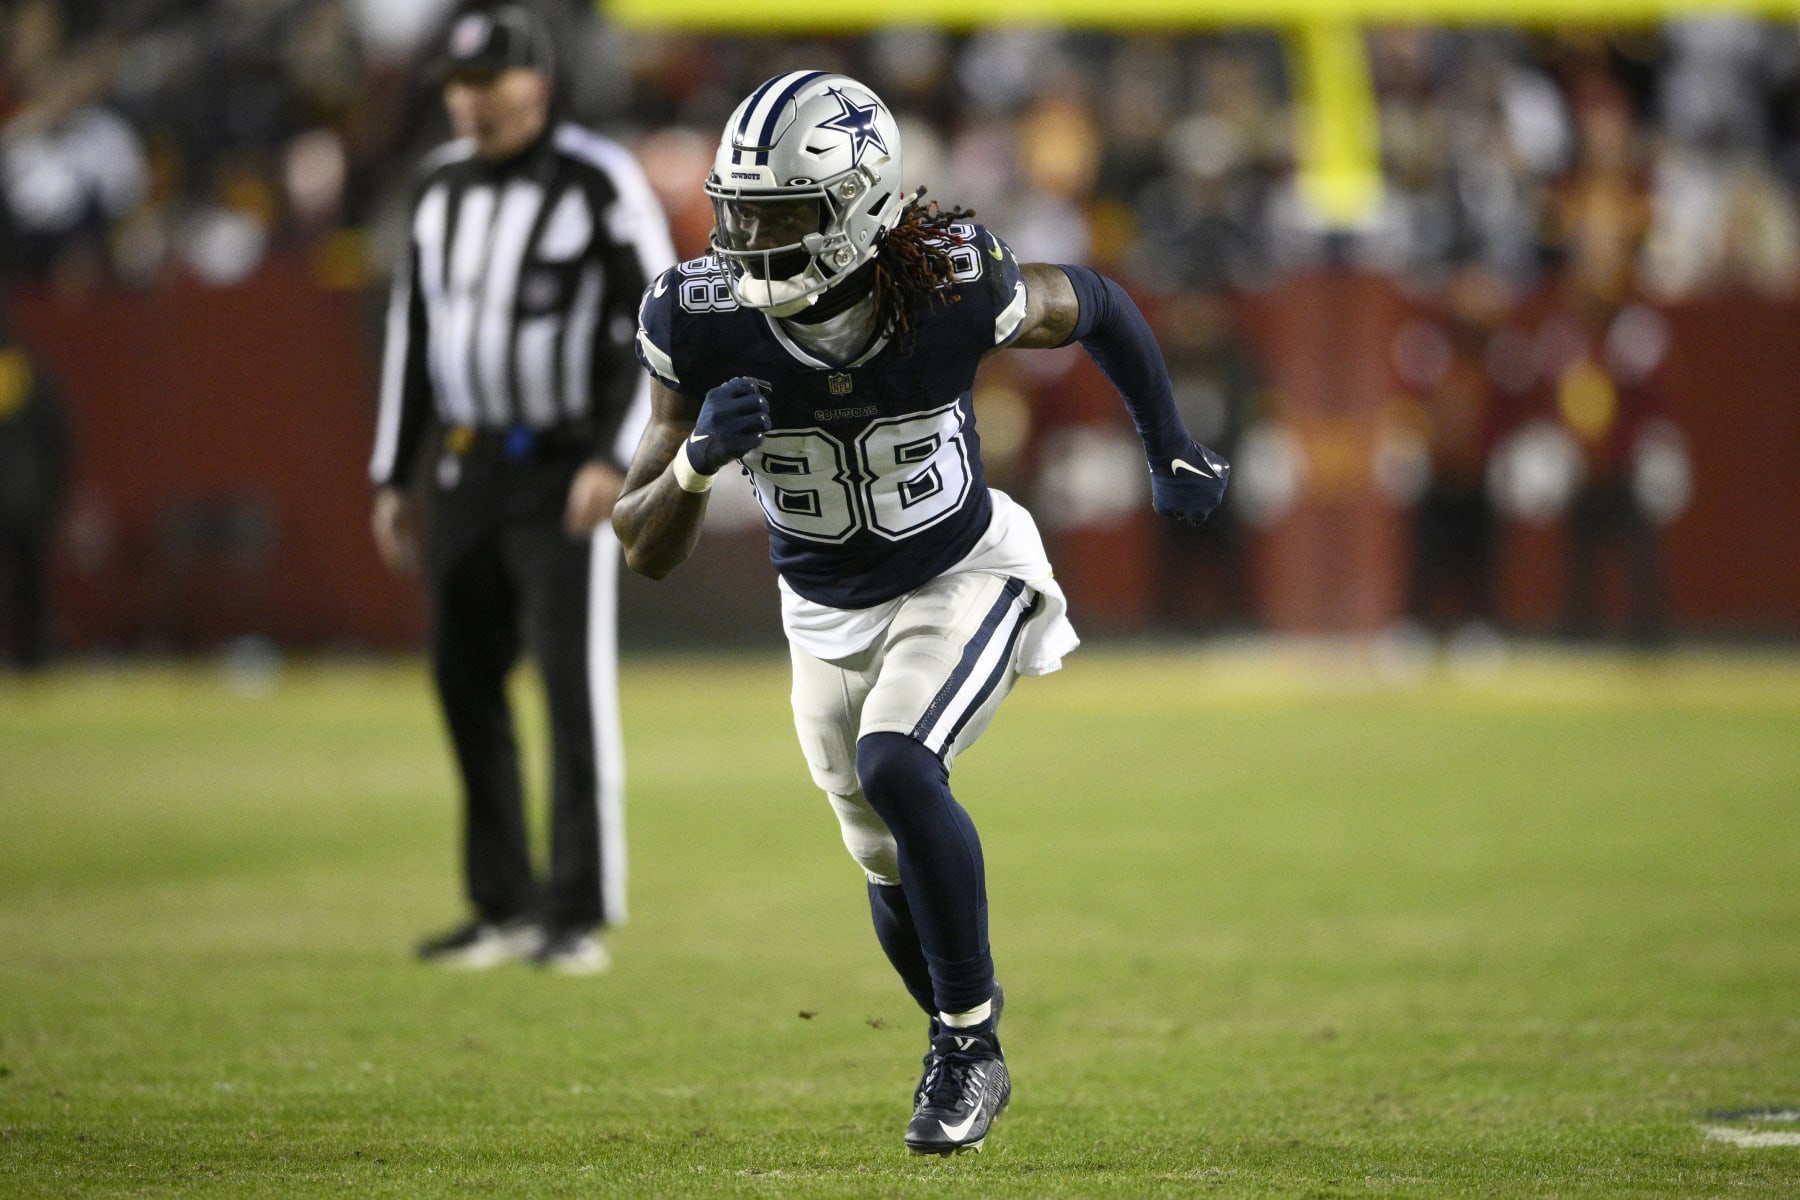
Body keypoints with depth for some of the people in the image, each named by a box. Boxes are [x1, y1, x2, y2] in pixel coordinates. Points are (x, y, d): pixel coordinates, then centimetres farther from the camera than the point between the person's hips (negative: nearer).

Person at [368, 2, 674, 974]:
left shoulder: (600, 182, -8)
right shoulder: (443, 184, 11)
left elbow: (655, 324, -11)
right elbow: (411, 329, 17)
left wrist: (615, 460, -20)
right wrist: (392, 479, 14)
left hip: (564, 467, -6)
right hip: (463, 470, 6)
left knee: (575, 684, -8)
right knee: (465, 683, 7)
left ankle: (580, 913, -6)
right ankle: (504, 906, 16)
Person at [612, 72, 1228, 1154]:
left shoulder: (952, 286, -29)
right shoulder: (705, 324, -23)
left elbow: (1095, 305, -5)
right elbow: (647, 554, -17)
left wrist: (1172, 454, 4)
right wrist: (700, 458, -38)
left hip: (965, 578, -3)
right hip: (829, 616, 3)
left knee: (896, 768, -28)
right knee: (896, 872, 13)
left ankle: (971, 1045, -11)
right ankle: (963, 1054, 42)